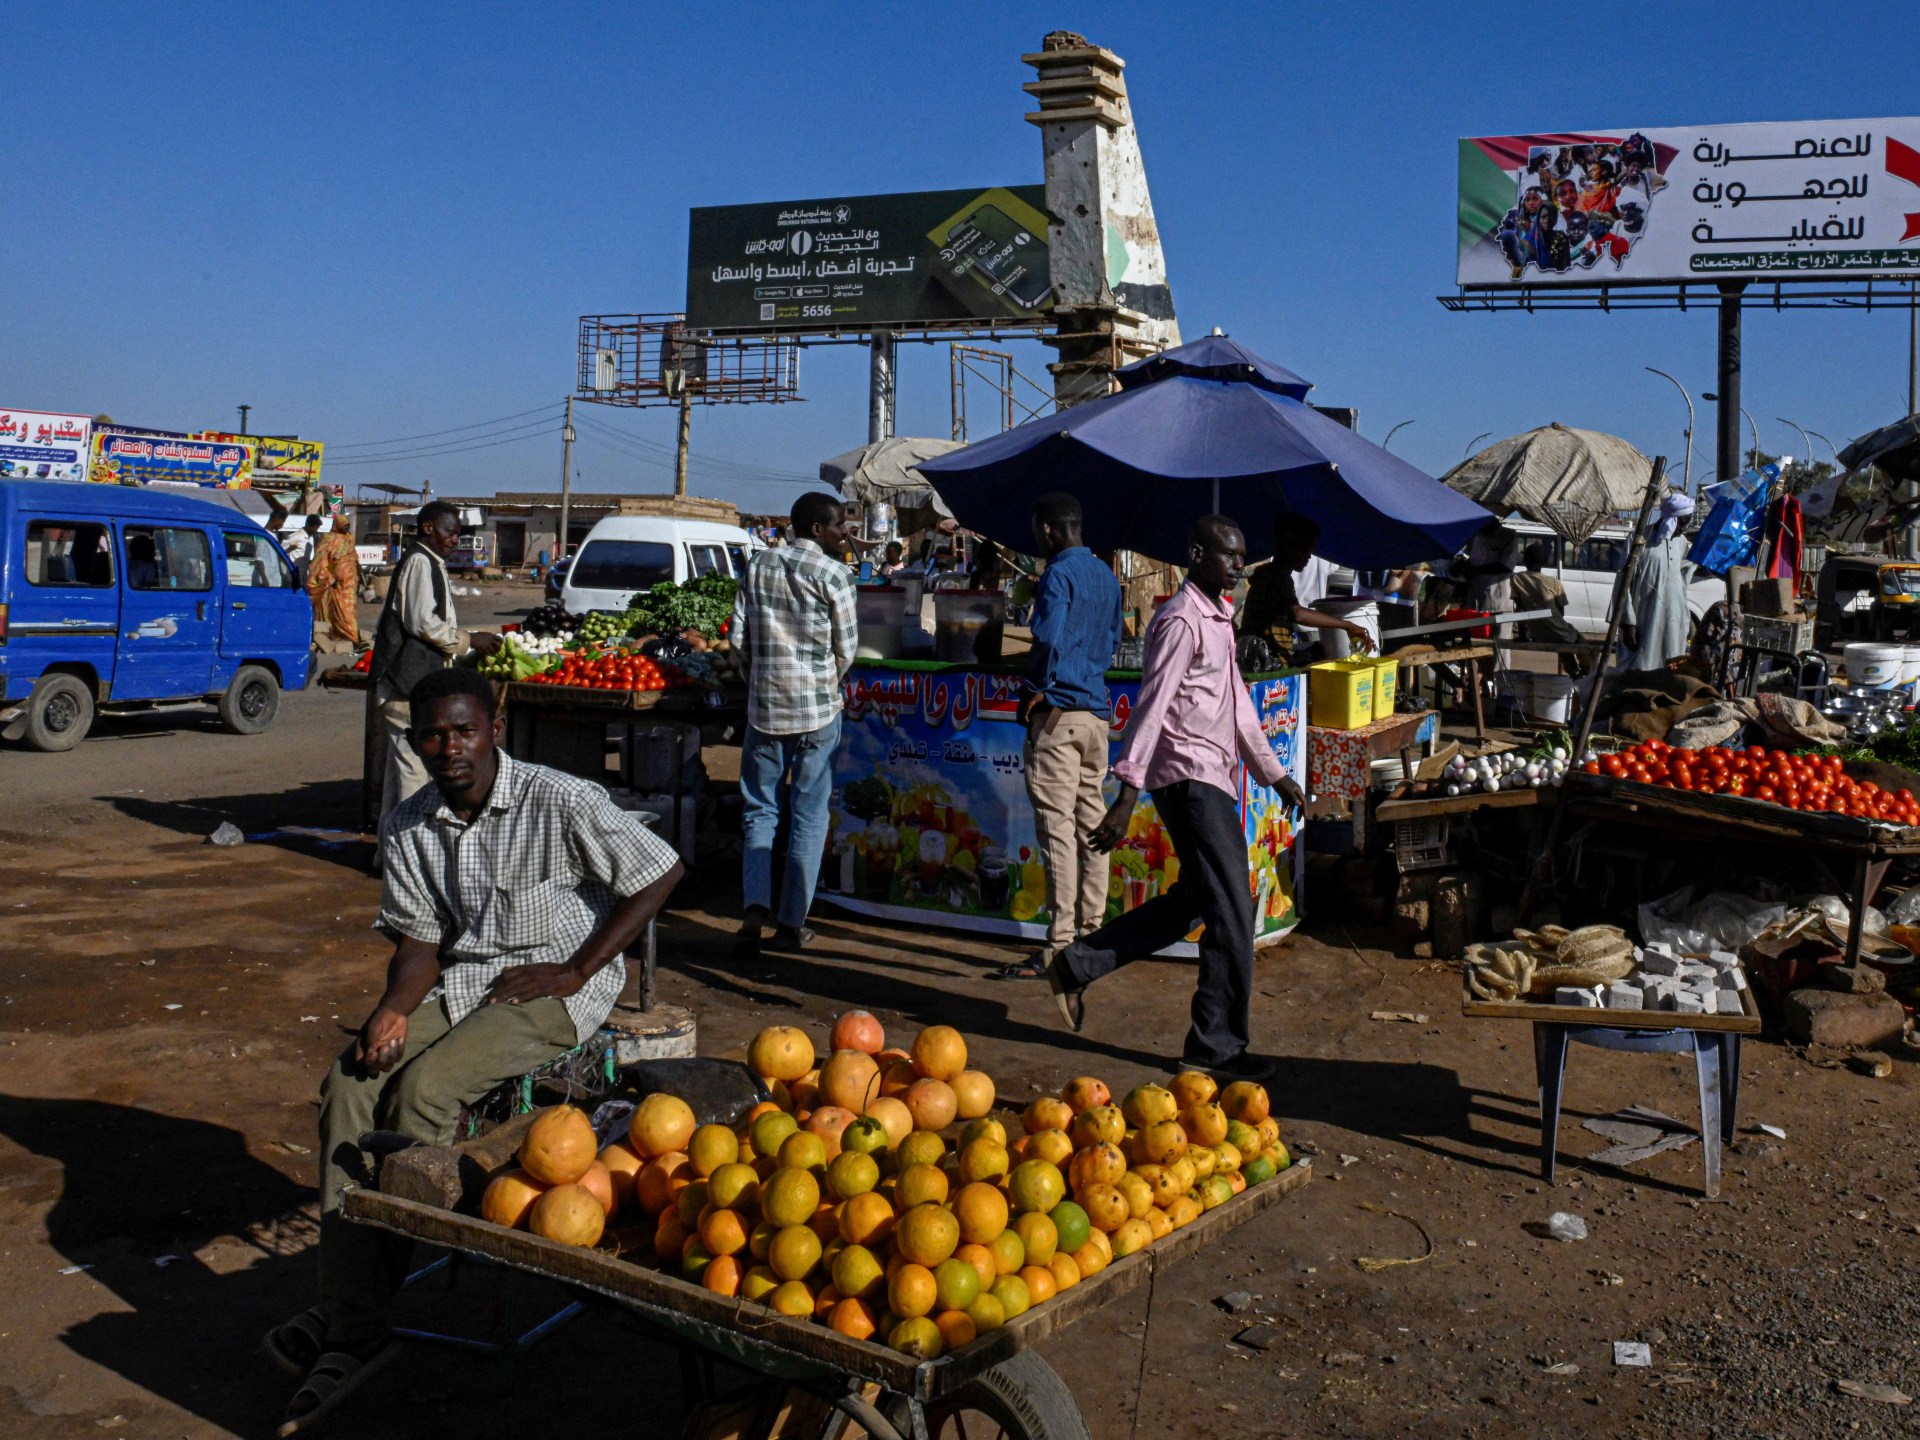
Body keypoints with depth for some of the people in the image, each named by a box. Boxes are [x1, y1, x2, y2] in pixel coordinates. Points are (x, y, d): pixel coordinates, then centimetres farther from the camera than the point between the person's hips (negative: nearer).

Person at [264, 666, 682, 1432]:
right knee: (350, 1083, -18)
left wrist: (574, 971, -12)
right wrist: (393, 1008, -16)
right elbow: (420, 938, 7)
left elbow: (661, 873, -11)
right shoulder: (409, 827, 3)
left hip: (554, 990, -6)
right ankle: (350, 1325, -16)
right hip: (460, 978, 6)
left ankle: (352, 1313, -11)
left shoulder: (561, 803, -15)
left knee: (424, 1087, -26)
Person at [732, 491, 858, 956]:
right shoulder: (833, 574, -7)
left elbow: (738, 638, 5)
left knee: (759, 811, 11)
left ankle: (755, 909, -7)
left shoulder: (757, 566, 6)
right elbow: (846, 649, -4)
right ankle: (792, 923, 10)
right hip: (817, 709, -3)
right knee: (809, 815, 6)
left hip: (764, 707, 3)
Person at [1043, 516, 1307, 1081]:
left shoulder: (1218, 619, 19)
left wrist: (1273, 773, 26)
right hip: (1190, 776, -10)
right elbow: (1151, 706, -21)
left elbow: (1237, 702, 26)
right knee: (1232, 913, -6)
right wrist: (1127, 793, -27)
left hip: (1211, 779, 10)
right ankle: (1217, 1046, 4)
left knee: (1191, 903, 15)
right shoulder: (1182, 620, -13)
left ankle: (1078, 964, 20)